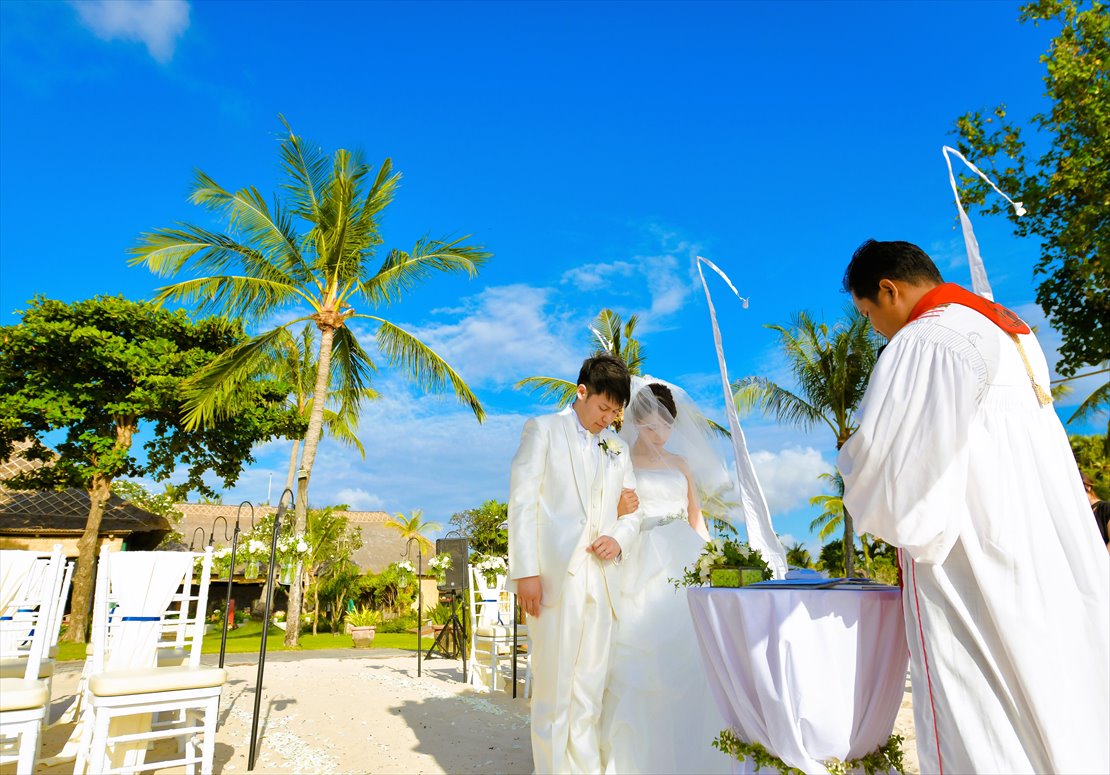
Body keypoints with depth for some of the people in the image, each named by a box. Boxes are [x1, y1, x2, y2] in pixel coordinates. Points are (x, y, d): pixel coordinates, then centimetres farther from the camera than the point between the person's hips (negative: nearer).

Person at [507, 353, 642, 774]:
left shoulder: (618, 447, 19)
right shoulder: (543, 430, 4)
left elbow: (632, 514, 21)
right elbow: (522, 502, -4)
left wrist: (620, 540, -2)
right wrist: (526, 572, -12)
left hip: (602, 581, 5)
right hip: (555, 577, -5)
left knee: (589, 693, 12)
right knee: (553, 691, 2)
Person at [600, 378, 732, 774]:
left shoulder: (680, 464, 15)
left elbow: (696, 517, 18)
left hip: (684, 564, 4)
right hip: (641, 568, -3)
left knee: (689, 654, -1)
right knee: (642, 661, -4)